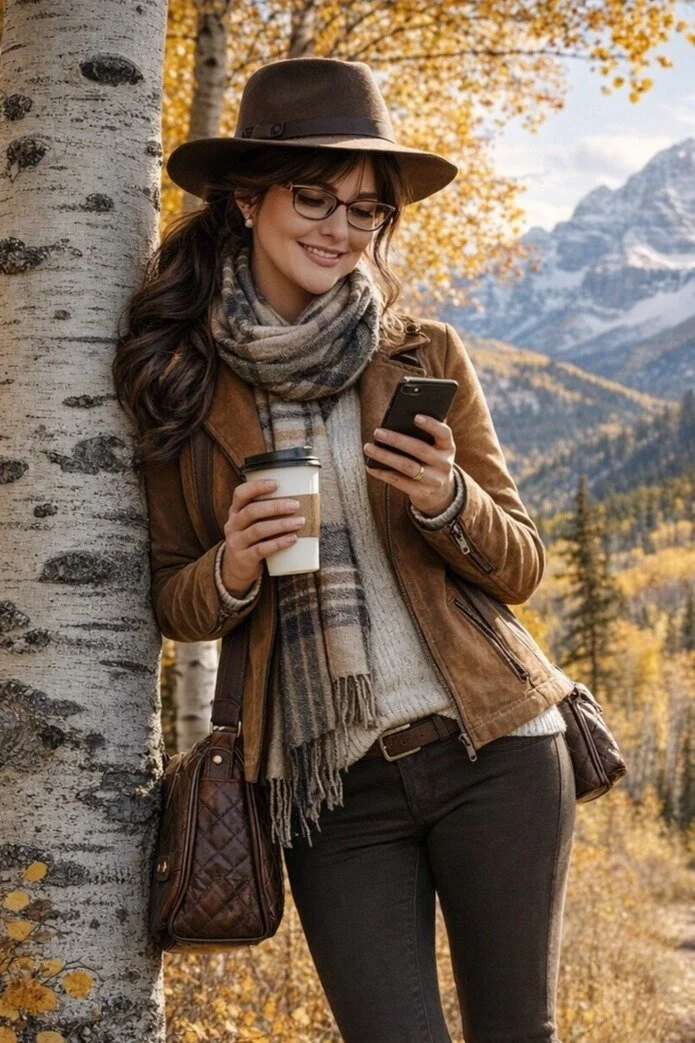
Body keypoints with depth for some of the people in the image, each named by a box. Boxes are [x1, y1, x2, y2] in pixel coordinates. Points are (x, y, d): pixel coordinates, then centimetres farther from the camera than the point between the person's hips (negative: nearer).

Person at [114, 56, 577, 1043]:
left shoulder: (427, 357, 1)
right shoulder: (183, 384, 1)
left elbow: (521, 569, 6)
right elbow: (175, 606, 8)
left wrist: (449, 500, -15)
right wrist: (235, 566, -14)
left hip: (491, 747, 1)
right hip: (331, 790, 0)